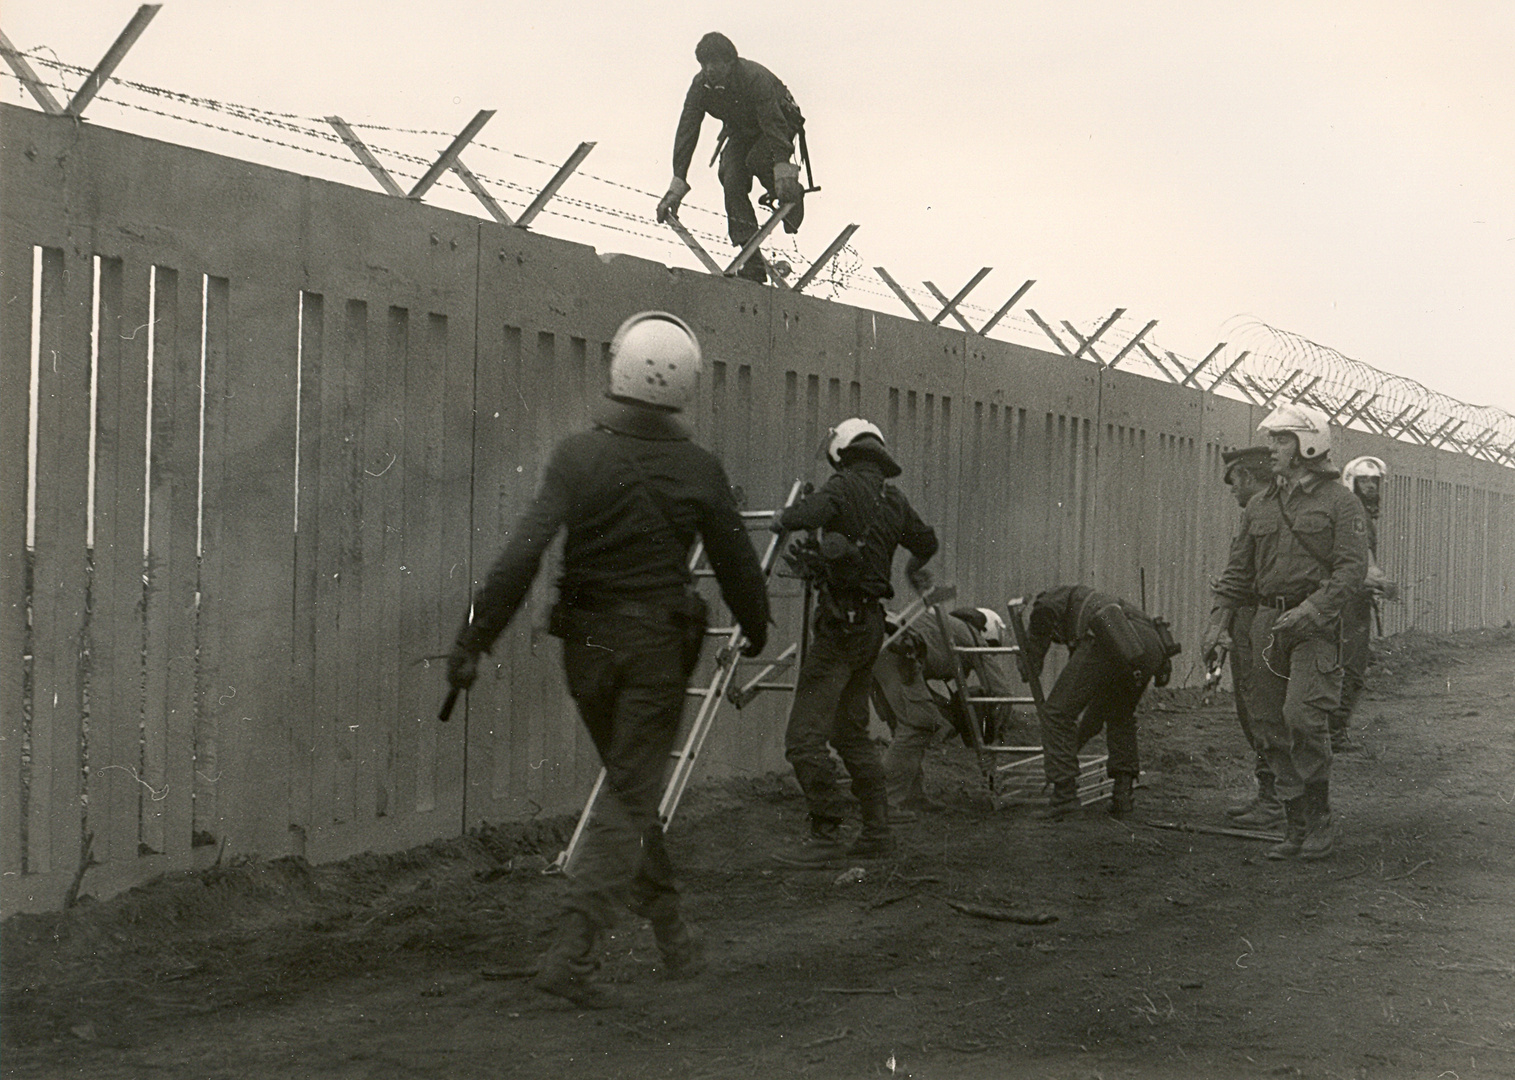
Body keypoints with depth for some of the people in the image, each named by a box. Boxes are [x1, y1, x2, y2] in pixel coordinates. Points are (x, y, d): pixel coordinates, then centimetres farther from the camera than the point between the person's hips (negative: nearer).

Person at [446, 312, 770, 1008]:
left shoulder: (576, 458, -9)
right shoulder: (700, 472, -7)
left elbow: (522, 555, -17)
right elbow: (737, 565, 3)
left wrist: (472, 640, -13)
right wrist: (755, 629, 22)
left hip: (587, 644, 2)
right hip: (658, 645, -2)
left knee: (630, 785, 19)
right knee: (631, 799, 2)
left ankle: (671, 933, 30)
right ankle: (571, 951, -9)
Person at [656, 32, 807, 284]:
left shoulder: (755, 78, -36)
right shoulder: (700, 86, -20)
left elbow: (774, 123, -41)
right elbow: (686, 133, -23)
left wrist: (783, 167, -53)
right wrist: (677, 185, -31)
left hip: (783, 122, -5)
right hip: (740, 129, 5)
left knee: (756, 159, -34)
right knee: (731, 179, -17)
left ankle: (790, 195, 0)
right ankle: (753, 262, -19)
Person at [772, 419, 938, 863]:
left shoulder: (846, 487, -11)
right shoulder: (894, 500, 12)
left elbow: (808, 513, -31)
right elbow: (927, 541, 29)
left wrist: (783, 519, -8)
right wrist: (914, 569, 52)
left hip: (841, 623, -9)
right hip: (872, 623, 9)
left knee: (805, 735, -6)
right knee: (852, 731, 19)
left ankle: (827, 835, -6)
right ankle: (878, 831, 20)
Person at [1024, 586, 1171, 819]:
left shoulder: (1060, 595, 33)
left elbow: (1043, 611, 3)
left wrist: (1032, 669, 15)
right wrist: (1072, 745, 57)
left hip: (1104, 639, -7)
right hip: (1152, 647, 7)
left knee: (1058, 711, 5)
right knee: (1121, 717, 30)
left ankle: (1063, 794, 0)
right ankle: (1123, 794, 23)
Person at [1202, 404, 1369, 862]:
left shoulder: (1340, 503, -1)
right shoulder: (1261, 506, 16)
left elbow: (1352, 567, -8)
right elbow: (1239, 569, 18)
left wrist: (1312, 609, -20)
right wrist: (1220, 617, 6)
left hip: (1316, 623, -6)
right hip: (1267, 621, 6)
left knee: (1303, 715, -18)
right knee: (1271, 723, 4)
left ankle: (1319, 820, -3)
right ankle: (1295, 827, 12)